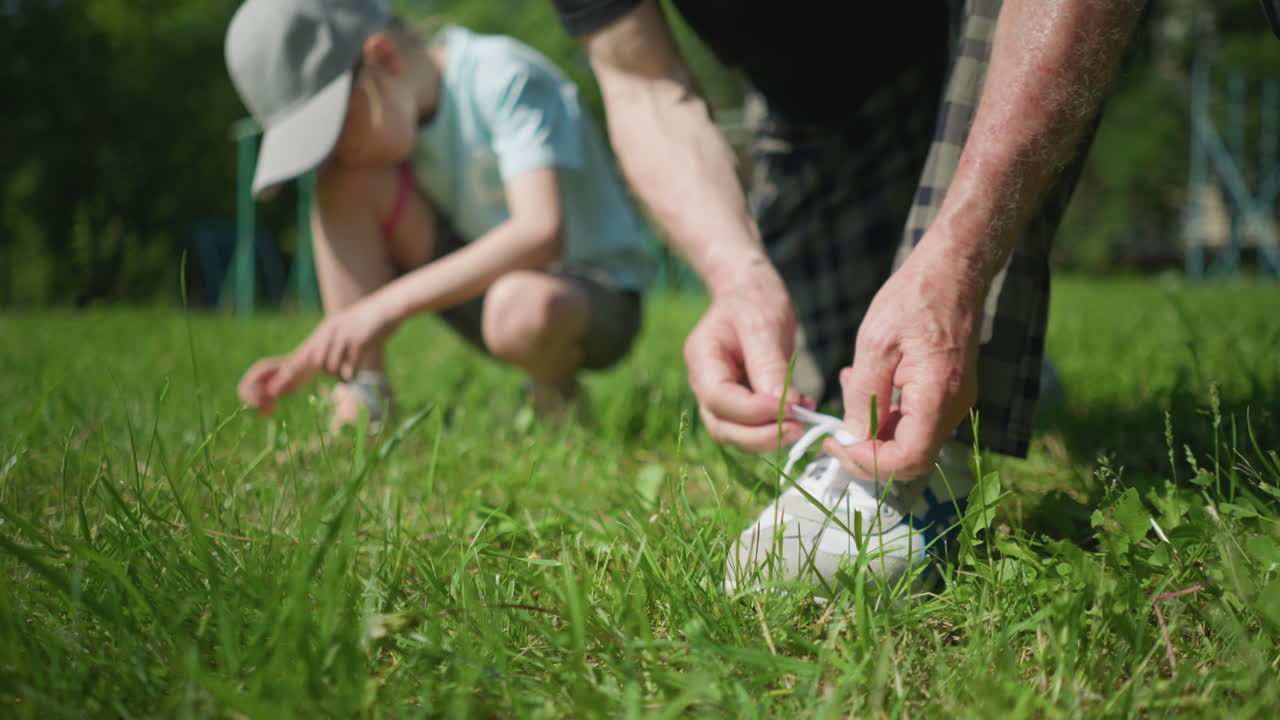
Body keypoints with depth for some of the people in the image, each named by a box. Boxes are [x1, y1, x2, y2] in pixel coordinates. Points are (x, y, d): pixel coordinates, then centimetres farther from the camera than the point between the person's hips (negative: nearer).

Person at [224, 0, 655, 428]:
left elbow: (542, 233, -36)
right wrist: (310, 359, -15)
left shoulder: (506, 79, -23)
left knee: (524, 307, -43)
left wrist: (388, 305, -37)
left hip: (596, 293, -5)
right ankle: (360, 408, -14)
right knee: (344, 181, -14)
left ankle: (557, 394, -6)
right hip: (485, 282, 6)